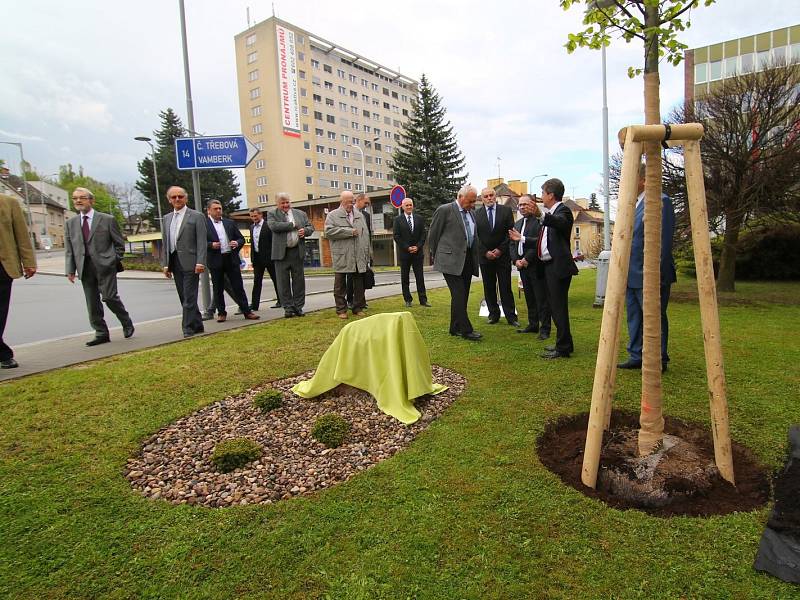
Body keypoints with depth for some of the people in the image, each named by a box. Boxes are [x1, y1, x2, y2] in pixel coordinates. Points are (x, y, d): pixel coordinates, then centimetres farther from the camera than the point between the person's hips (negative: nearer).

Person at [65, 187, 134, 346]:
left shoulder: (107, 220, 2)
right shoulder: (70, 223, 13)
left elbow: (119, 243, 6)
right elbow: (69, 249, 11)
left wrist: (115, 261, -1)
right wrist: (70, 270, 4)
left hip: (105, 265, -4)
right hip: (85, 268, 4)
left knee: (110, 297, -11)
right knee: (92, 303, 4)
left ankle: (127, 325, 11)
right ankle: (101, 334, 12)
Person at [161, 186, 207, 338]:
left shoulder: (196, 216, -1)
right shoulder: (167, 218, 17)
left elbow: (202, 241, -8)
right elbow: (165, 243, 17)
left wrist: (200, 262, -17)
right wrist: (165, 264, 10)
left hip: (190, 263, -6)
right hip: (175, 263, 6)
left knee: (189, 297, -7)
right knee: (184, 297, 9)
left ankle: (188, 328, -2)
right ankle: (197, 325, 19)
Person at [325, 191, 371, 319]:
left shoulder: (360, 215, 16)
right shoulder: (332, 215, 2)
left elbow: (365, 234, 15)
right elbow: (328, 231, -13)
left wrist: (368, 253, 9)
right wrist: (349, 231, -12)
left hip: (359, 257, 4)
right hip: (341, 257, -3)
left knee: (359, 284, 8)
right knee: (340, 284, 3)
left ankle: (358, 308, 19)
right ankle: (341, 309, 12)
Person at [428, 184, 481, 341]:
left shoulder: (470, 213, 16)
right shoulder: (445, 210, -6)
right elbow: (433, 235, -3)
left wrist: (475, 258, 14)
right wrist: (437, 257, 4)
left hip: (467, 260, 7)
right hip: (451, 260, -7)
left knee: (462, 296, 9)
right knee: (458, 295, -9)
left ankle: (455, 328, 19)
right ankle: (466, 329, -3)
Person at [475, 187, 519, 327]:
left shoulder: (506, 211, 2)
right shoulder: (476, 214, 2)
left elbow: (510, 233, 0)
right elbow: (476, 236, 1)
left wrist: (500, 250, -8)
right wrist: (485, 252, -8)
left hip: (503, 255, -1)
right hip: (485, 256, 1)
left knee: (506, 287, 0)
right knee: (489, 287, 6)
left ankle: (511, 316, 4)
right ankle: (493, 314, 15)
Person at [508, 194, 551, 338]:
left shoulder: (540, 221, -8)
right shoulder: (517, 224, 17)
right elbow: (512, 244, 14)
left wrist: (527, 259, -19)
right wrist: (516, 260, -1)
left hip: (536, 266, -7)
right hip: (522, 266, 7)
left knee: (541, 298, -2)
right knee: (529, 298, 13)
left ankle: (545, 329, 4)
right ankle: (533, 325, 21)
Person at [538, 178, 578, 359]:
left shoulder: (563, 211, -12)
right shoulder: (550, 214, 17)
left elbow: (560, 222, -37)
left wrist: (542, 215, -55)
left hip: (558, 266, -10)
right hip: (549, 266, 10)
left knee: (559, 307, -6)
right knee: (555, 306, 16)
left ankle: (563, 348, 1)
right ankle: (562, 343, 27)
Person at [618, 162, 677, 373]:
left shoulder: (661, 201, -12)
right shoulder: (635, 204, 16)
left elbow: (663, 242, -18)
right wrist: (624, 272, 17)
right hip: (633, 276, 9)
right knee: (634, 318, 14)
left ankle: (659, 361, 12)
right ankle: (636, 356, 24)